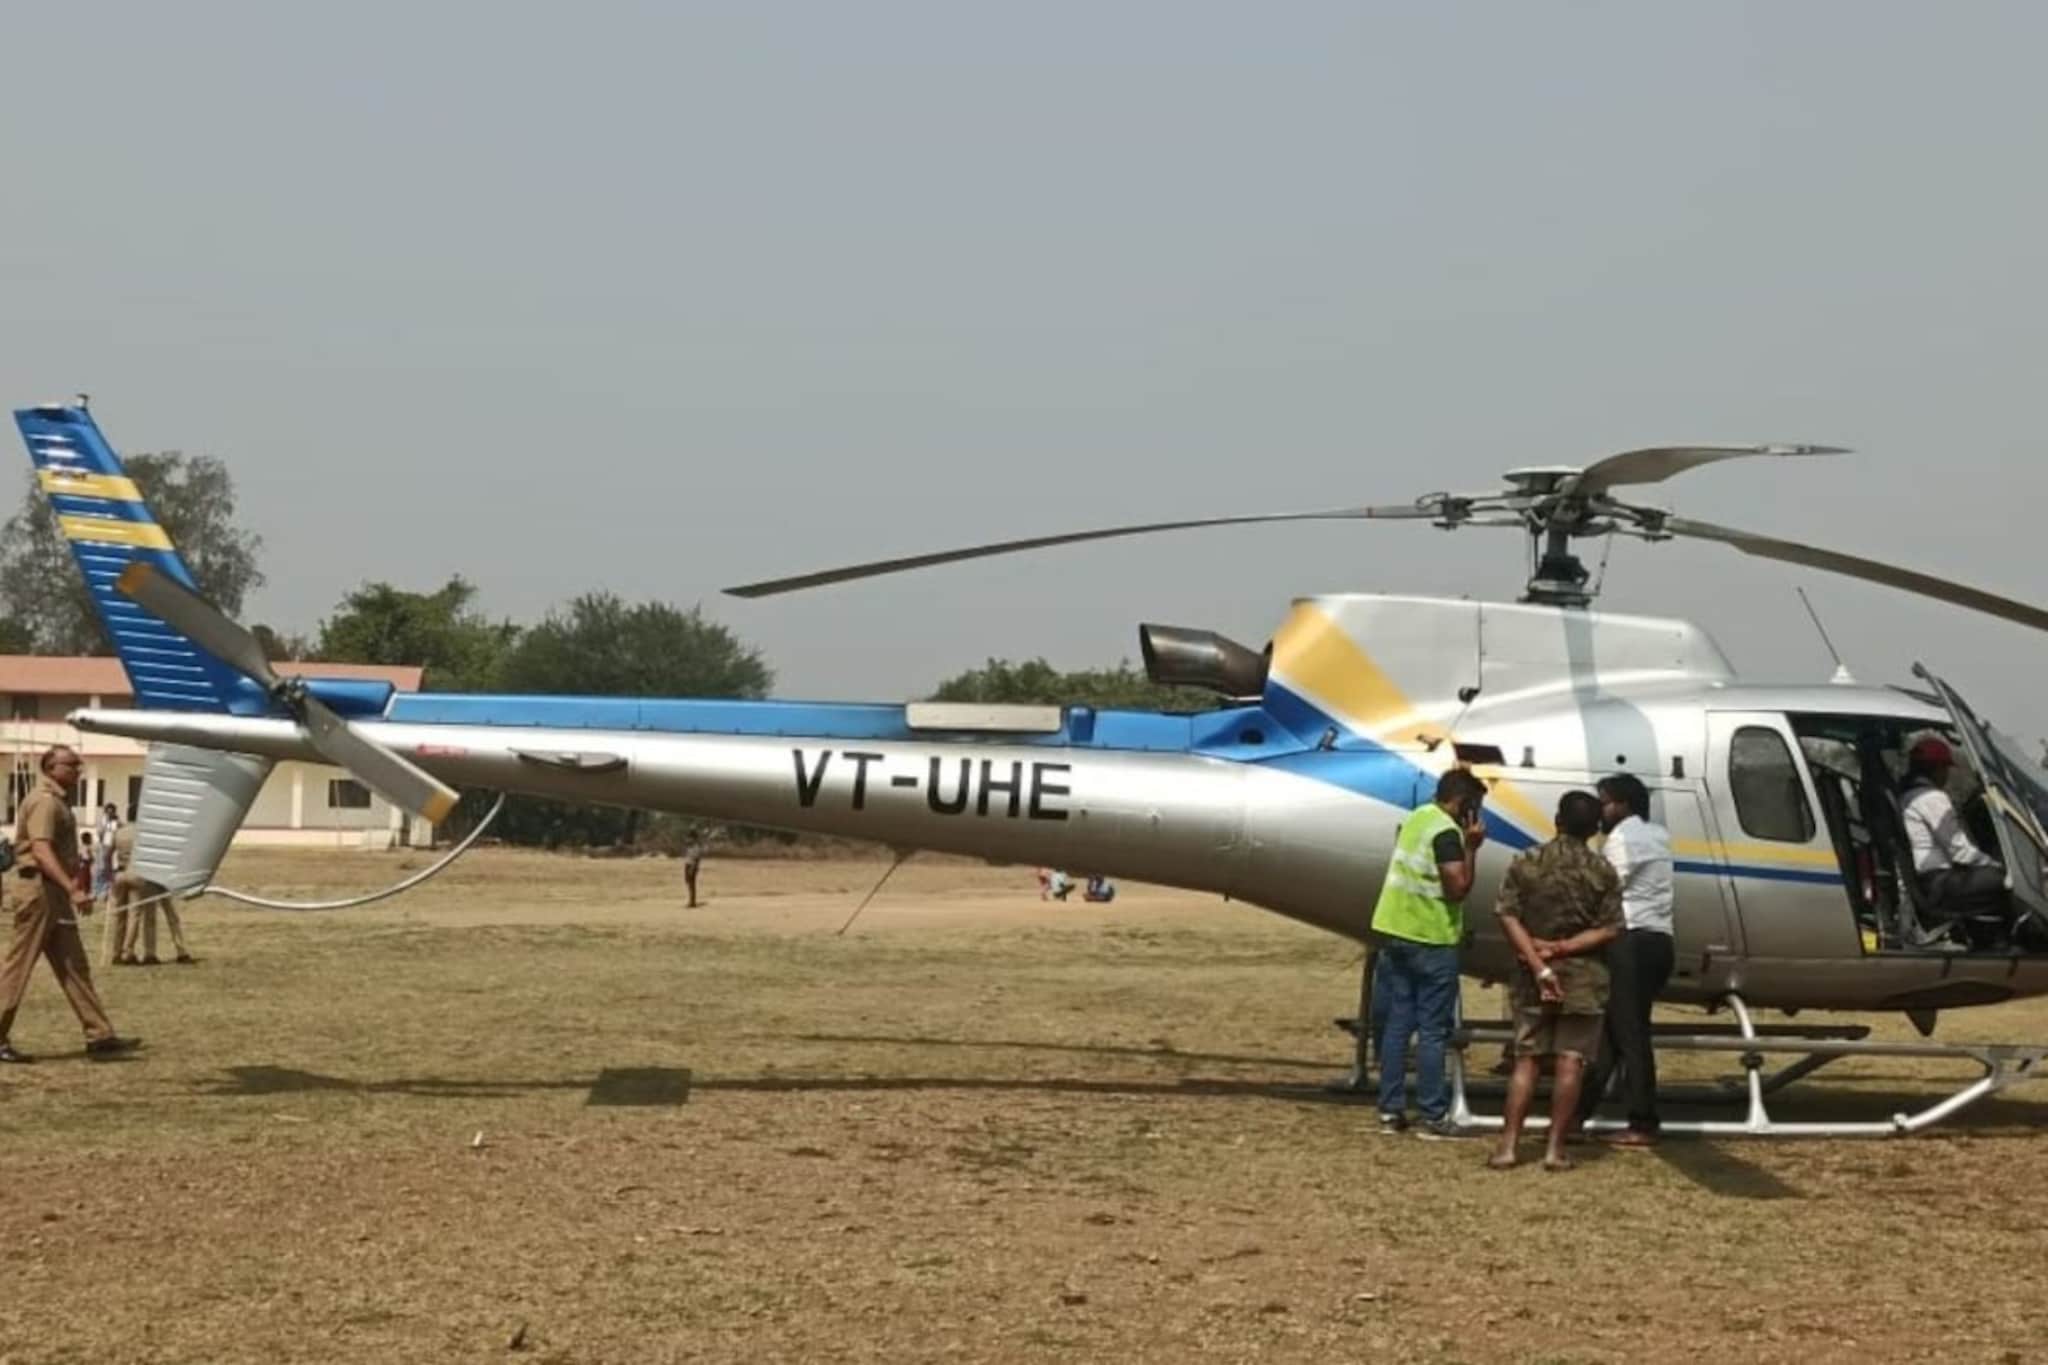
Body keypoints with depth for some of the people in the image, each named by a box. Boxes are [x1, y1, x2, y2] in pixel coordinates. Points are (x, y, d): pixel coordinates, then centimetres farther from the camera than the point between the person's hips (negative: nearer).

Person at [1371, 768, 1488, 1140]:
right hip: (1431, 941, -8)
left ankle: (1391, 1111, 11)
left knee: (1397, 1024, 10)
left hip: (1393, 932, 8)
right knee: (1433, 1031, -2)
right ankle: (1433, 1117, 1)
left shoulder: (1416, 819, 12)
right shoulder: (1447, 832, -14)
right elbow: (1458, 887, -20)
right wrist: (1471, 848, -10)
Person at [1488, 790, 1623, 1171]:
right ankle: (1556, 1148, 3)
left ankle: (1508, 1145, 4)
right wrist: (1563, 948, -10)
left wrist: (1539, 965, -11)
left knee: (1526, 1059, 8)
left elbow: (1508, 917, -8)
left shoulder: (1525, 862, -1)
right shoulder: (1602, 871, -4)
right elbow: (1608, 929, -9)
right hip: (1584, 979, -2)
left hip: (1532, 978, 2)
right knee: (1570, 1061, 3)